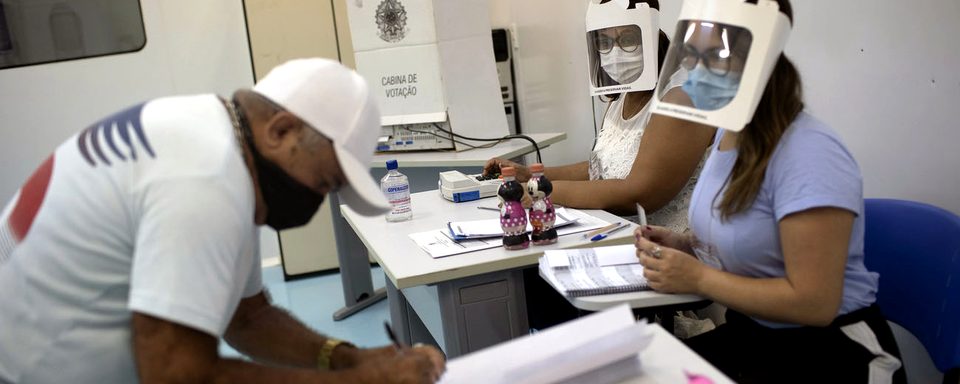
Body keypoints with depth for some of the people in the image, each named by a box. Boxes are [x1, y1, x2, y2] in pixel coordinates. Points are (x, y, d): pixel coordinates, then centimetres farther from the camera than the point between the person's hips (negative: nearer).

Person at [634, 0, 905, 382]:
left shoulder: (808, 152, -22)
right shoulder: (728, 136, 5)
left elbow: (813, 303, -23)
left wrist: (696, 278, -17)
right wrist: (685, 244, 2)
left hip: (829, 351, -7)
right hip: (750, 333, 8)